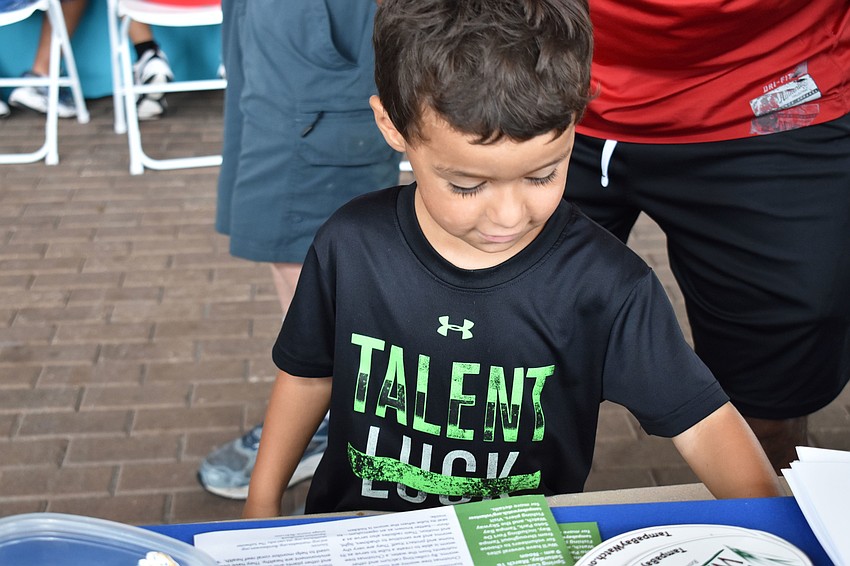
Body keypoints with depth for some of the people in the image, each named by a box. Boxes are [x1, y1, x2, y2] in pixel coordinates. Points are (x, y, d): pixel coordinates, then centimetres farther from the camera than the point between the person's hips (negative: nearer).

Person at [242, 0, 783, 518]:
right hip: (354, 533, 2)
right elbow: (308, 374, 6)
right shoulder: (352, 247, -10)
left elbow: (702, 422, -12)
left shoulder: (603, 283, -16)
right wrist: (261, 506, 11)